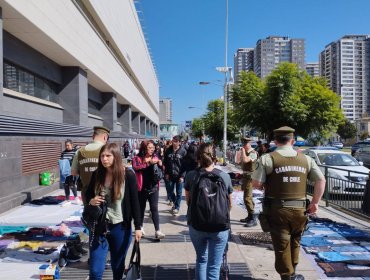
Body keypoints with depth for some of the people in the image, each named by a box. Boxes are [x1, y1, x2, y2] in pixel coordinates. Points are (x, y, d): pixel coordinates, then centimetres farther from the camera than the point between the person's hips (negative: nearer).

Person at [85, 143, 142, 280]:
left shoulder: (128, 175, -12)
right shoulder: (96, 174, -3)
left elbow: (135, 202, -8)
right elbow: (88, 194, 12)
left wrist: (137, 227, -8)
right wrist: (91, 201, -11)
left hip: (120, 227, -2)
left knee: (118, 266, 16)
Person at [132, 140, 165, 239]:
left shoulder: (155, 157, 3)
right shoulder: (137, 158, -6)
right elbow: (135, 168, -26)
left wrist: (160, 164, -13)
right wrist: (149, 163, -34)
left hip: (154, 188, 1)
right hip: (142, 188, -1)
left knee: (154, 209, -2)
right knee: (141, 209, 15)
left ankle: (157, 231, -2)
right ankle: (140, 227, 34)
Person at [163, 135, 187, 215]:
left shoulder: (183, 151, -10)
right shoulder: (168, 151, 0)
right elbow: (165, 163, 7)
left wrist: (182, 176, -13)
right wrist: (166, 173, 2)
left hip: (179, 176, -3)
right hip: (170, 175, 4)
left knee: (179, 193, 6)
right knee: (170, 191, 14)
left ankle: (177, 207, 20)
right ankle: (175, 203, 39)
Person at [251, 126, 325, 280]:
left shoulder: (267, 158, -8)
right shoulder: (306, 159, 4)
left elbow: (256, 184, -12)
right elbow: (321, 180, 2)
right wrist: (315, 202, 7)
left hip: (277, 209, -4)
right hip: (299, 209, 4)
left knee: (282, 245, 8)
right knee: (294, 242, 22)